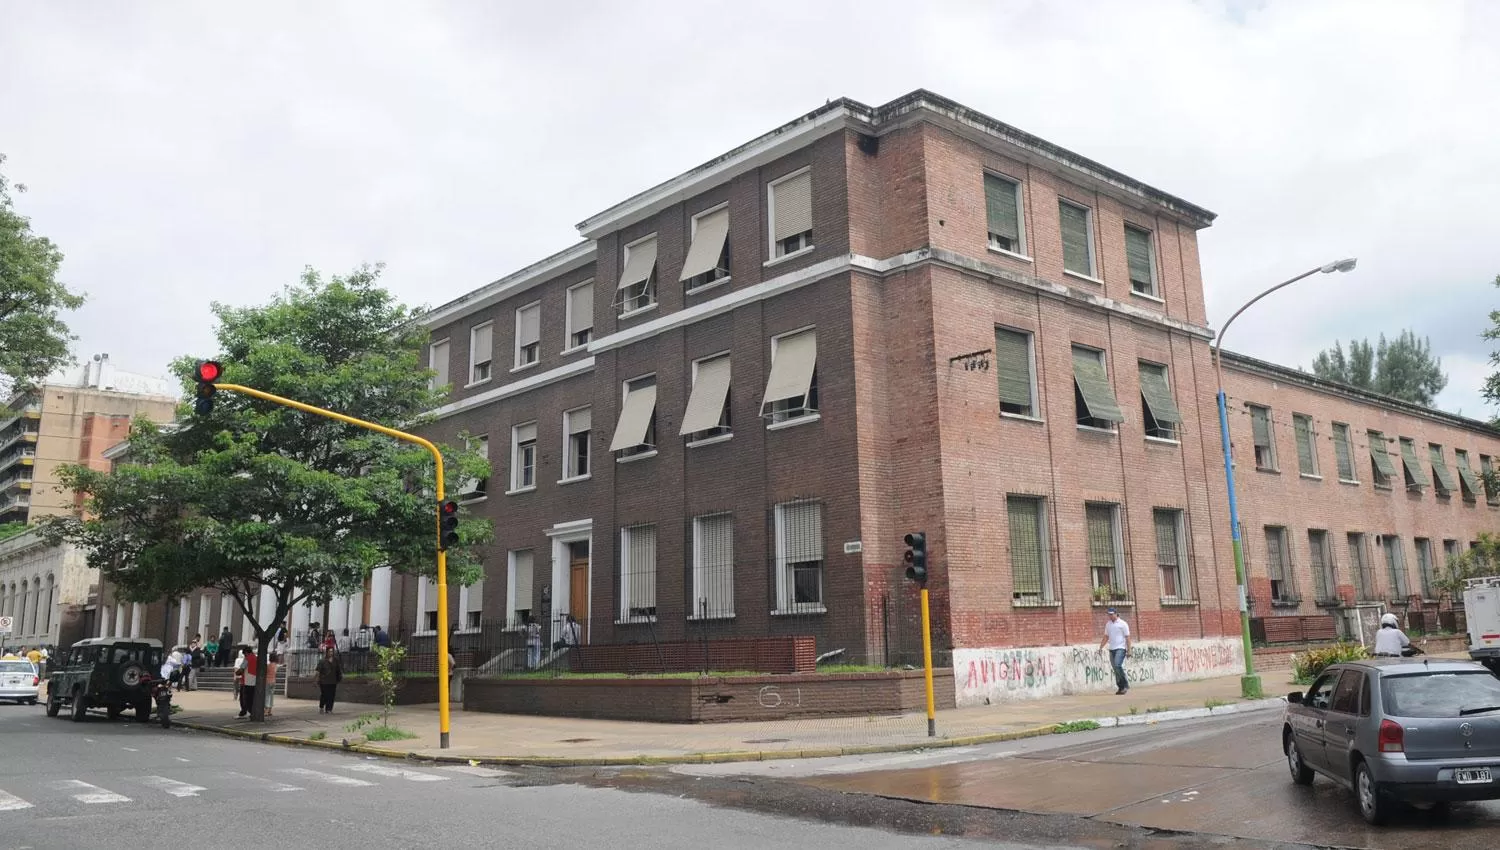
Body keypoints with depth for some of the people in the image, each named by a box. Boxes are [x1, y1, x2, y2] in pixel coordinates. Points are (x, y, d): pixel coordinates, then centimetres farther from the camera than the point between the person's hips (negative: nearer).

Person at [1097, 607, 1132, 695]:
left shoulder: (1123, 624, -3)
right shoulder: (1108, 624, 14)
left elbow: (1127, 637, -6)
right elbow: (1106, 637, 19)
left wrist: (1129, 650, -12)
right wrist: (1101, 647, 10)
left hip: (1120, 648, -6)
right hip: (1112, 649, 6)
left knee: (1118, 665, -21)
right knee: (1116, 668, 5)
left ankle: (1126, 685, -12)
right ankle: (1121, 687, 10)